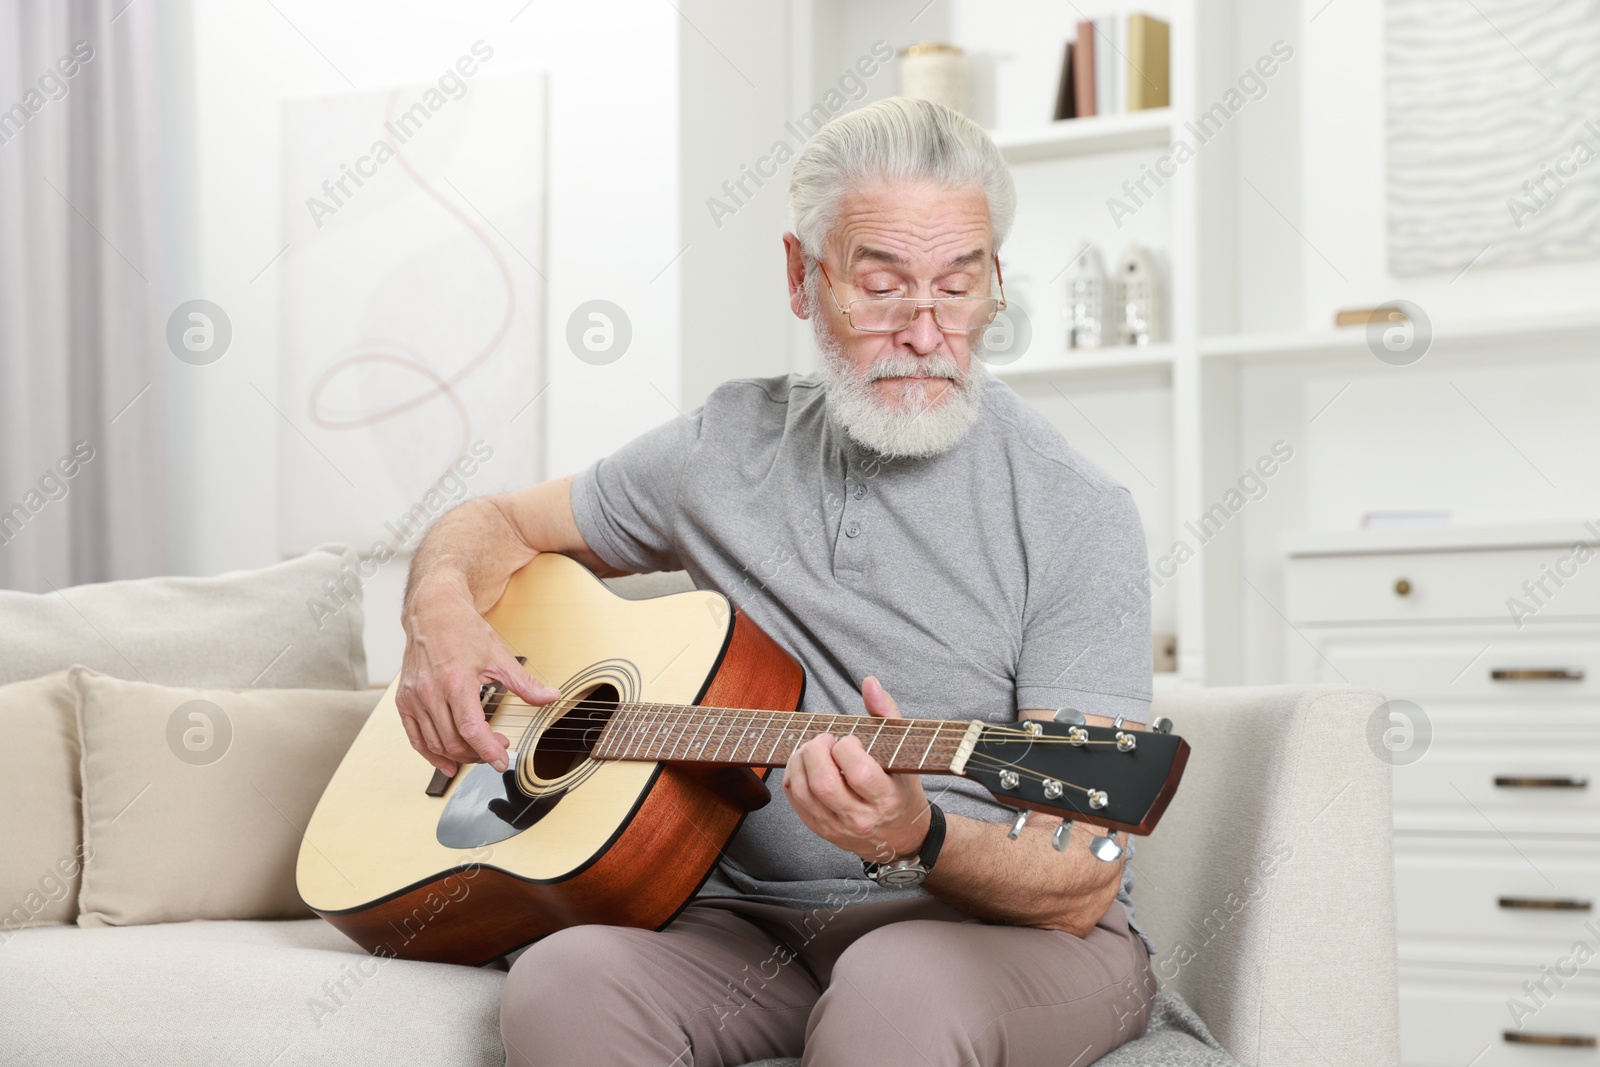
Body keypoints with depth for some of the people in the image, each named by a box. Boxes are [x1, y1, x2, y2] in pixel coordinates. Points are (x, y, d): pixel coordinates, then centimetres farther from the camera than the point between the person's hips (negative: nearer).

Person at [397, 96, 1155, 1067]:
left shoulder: (1078, 520, -9)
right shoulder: (731, 448, 7)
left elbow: (1079, 886, -15)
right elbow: (501, 525, 22)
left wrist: (918, 838, -36)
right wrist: (443, 615, -1)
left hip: (1003, 929, -3)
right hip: (759, 919, 3)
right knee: (563, 984, -29)